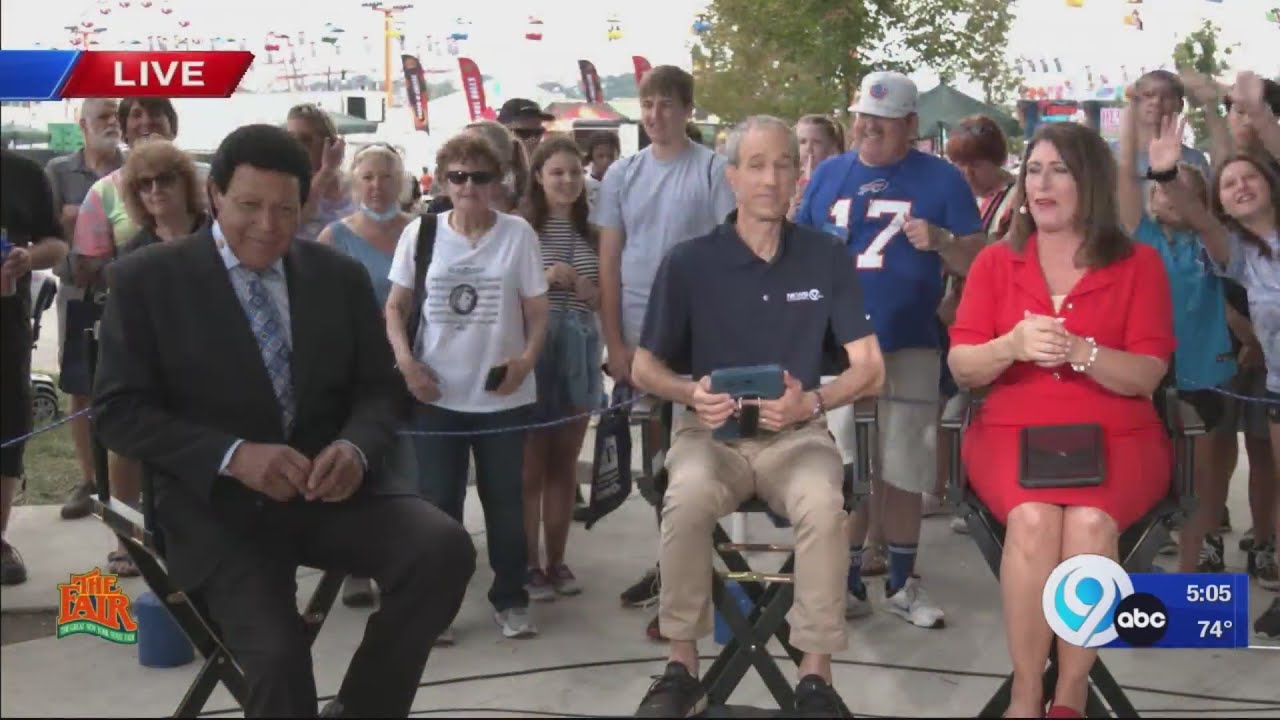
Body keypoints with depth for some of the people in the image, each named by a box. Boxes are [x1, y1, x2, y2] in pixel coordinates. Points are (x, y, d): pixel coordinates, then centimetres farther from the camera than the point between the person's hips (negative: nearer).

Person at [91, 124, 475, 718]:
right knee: (277, 655, -26)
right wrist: (233, 455, -20)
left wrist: (356, 448, -14)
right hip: (218, 506, -3)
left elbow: (379, 387, 10)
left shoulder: (342, 276, 8)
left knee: (445, 548, -23)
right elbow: (118, 410, -5)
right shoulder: (146, 279, -1)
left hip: (328, 490, 3)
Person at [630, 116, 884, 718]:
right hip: (710, 431, 0)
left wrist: (812, 402, -19)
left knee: (823, 506, -32)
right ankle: (682, 666, -14)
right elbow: (644, 368, 4)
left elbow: (870, 369, 1)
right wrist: (691, 392, -18)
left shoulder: (827, 259, 1)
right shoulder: (688, 263, -2)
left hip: (797, 434, 1)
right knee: (688, 500, -33)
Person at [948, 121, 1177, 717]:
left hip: (1115, 437, 0)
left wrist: (1077, 350, -22)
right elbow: (962, 367, 3)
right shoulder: (994, 261, 9)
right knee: (1033, 519, -32)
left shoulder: (1139, 264, 5)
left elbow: (1147, 375, -4)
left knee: (1090, 522, -33)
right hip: (1012, 432, 1)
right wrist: (1011, 346, -19)